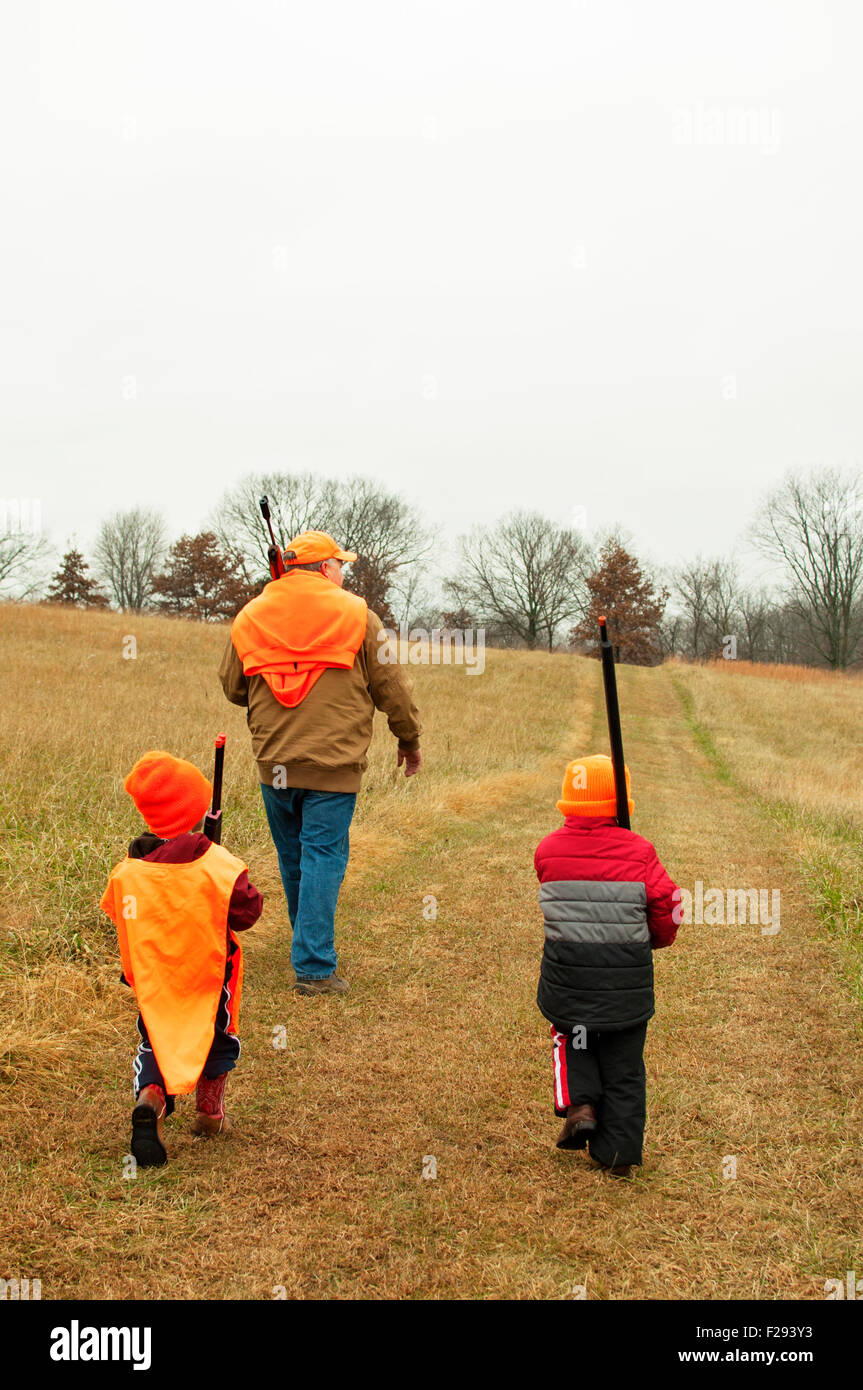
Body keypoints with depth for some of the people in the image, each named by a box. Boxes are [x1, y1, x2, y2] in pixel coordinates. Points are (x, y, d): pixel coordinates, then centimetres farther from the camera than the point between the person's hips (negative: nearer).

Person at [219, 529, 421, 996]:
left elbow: (231, 686, 15)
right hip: (332, 763, -4)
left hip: (274, 762, 4)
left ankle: (310, 948, 34)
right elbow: (389, 686, 1)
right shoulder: (355, 614, -3)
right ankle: (314, 967, -3)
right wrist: (410, 739, 14)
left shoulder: (249, 616, 7)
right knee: (323, 856, -1)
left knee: (293, 857, 17)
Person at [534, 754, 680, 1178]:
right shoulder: (637, 851, -8)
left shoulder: (547, 850, -4)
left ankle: (578, 1105, 5)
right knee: (623, 1063, 13)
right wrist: (657, 938, 14)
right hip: (628, 976, 0)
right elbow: (667, 904, -6)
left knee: (570, 1038, 27)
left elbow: (559, 901, 7)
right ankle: (618, 1153, 16)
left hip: (567, 969, 1)